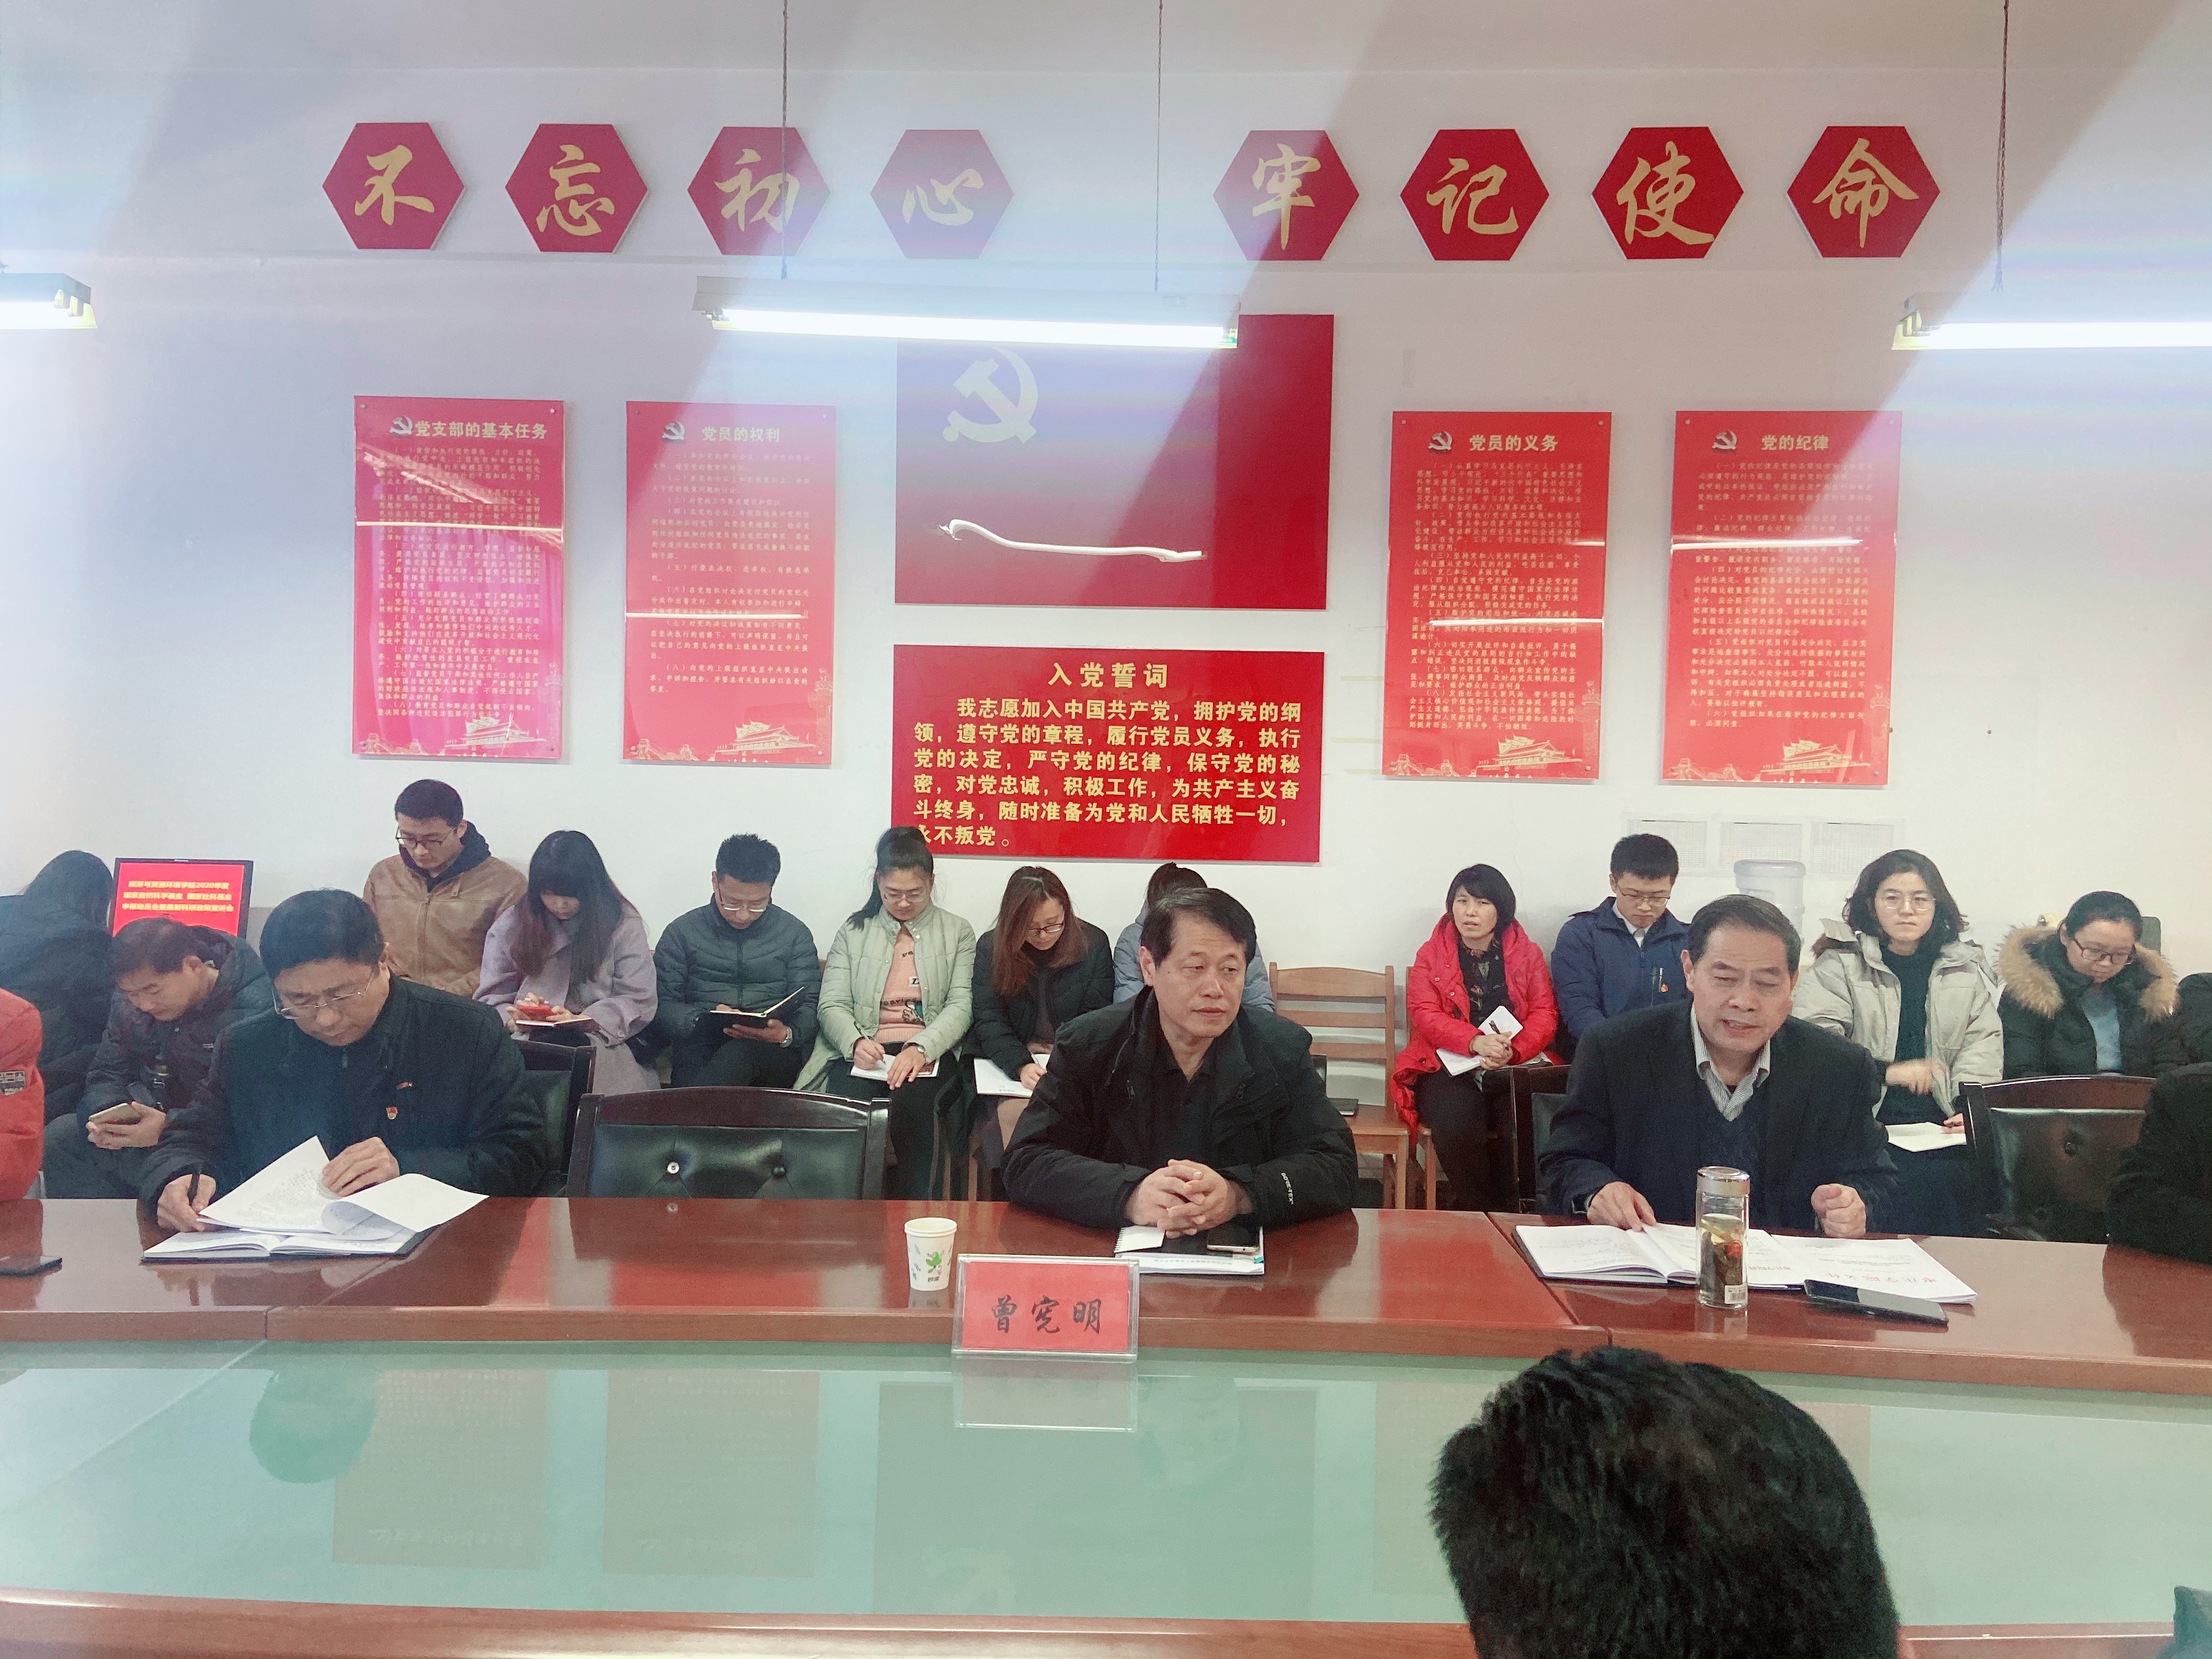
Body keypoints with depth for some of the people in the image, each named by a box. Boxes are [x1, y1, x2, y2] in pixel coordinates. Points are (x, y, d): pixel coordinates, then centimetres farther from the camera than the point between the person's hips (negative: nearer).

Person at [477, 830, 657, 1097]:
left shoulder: (623, 925, 4)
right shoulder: (511, 925, 11)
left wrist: (583, 1021, -15)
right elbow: (492, 997, 12)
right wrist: (515, 1020, -11)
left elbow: (639, 1001, 0)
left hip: (598, 1042, -1)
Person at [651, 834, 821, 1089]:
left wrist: (787, 1034, -17)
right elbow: (662, 1006, 6)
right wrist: (704, 1022, -15)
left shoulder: (795, 933, 13)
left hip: (775, 1052, 2)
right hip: (702, 1048, -1)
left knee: (741, 1053, -37)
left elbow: (810, 1007, 7)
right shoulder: (682, 932, 12)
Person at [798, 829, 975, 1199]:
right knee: (848, 1106, -34)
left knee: (912, 1101, -36)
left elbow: (961, 1006, 2)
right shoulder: (854, 931, 17)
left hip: (929, 1054, -1)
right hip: (866, 1052, 1)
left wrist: (920, 1048, -18)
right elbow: (833, 1005, 9)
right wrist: (855, 1042, -15)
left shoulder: (957, 933, 14)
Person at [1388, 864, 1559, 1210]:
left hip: (1516, 1066, 1)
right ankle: (1485, 1212, -12)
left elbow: (1545, 1014, 5)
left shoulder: (1527, 954, 13)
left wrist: (1512, 1050, -17)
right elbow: (1424, 1014, -2)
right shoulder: (1431, 955, 10)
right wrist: (1475, 1041, -21)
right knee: (1456, 1123, -33)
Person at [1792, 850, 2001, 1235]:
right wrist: (1887, 1072, -17)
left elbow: (1984, 1042, 12)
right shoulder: (1839, 964, 5)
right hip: (1868, 1124, -3)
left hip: (1943, 1128, 3)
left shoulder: (1966, 968, 18)